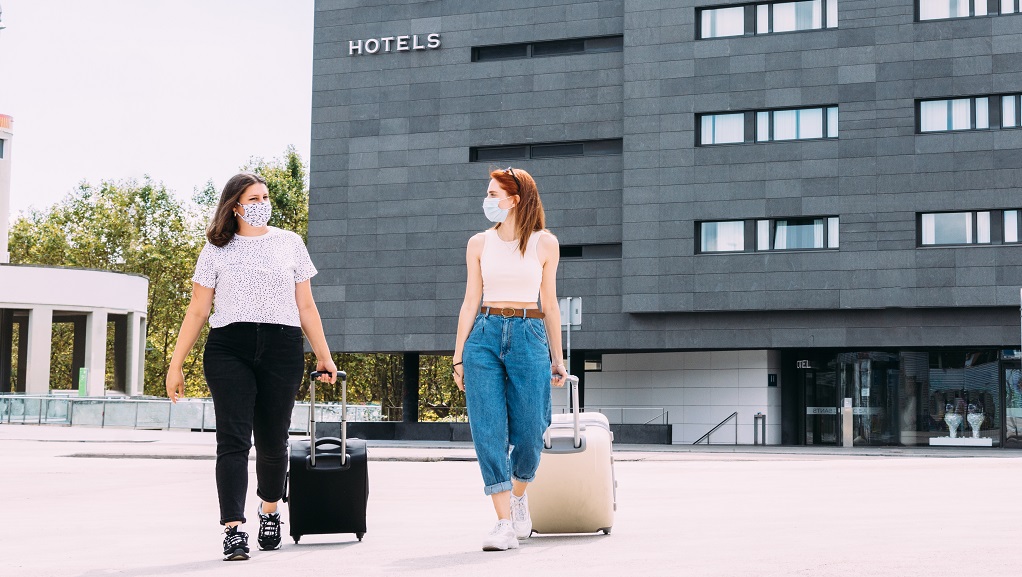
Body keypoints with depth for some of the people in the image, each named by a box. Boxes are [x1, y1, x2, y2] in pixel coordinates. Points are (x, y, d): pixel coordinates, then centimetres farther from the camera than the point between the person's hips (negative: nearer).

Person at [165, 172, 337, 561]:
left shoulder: (289, 243, 14)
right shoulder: (216, 249, 10)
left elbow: (306, 306, 17)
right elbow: (197, 311, 9)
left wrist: (323, 356, 12)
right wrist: (175, 365, 5)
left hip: (282, 350, 1)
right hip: (228, 350, -1)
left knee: (272, 442, 5)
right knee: (233, 439, -11)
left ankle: (269, 511, 31)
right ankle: (233, 529, -15)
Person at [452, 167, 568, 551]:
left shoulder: (544, 243, 5)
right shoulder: (479, 244, 9)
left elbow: (549, 304, 10)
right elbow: (470, 302, 10)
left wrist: (557, 358, 10)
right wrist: (458, 355, 4)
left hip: (529, 336, -1)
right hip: (484, 336, 1)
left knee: (528, 431, -2)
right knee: (489, 432, -7)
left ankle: (518, 495, 29)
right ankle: (505, 524, -4)